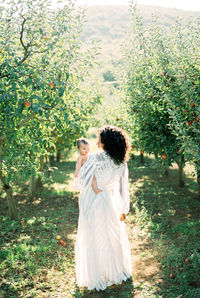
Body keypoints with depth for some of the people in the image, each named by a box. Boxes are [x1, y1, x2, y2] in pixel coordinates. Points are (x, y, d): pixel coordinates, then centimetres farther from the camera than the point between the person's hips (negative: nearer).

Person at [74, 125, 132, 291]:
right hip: (111, 203, 5)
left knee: (93, 240, 10)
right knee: (113, 237, 21)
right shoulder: (121, 162, -5)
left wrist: (76, 179, 2)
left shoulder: (94, 159, -21)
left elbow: (80, 185, -20)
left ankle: (96, 278, 23)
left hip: (93, 204, -5)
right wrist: (124, 209, 11)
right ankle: (117, 271, 39)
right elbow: (124, 187, 2)